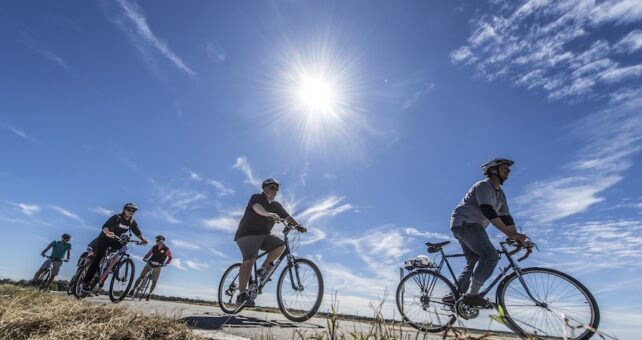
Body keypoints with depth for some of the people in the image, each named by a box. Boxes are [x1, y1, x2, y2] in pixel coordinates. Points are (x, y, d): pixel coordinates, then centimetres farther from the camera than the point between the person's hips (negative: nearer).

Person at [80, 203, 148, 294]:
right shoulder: (117, 217, -21)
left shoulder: (132, 222, -8)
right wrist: (107, 232, -55)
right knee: (98, 258, -15)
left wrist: (143, 239, -35)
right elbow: (105, 227, -32)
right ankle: (85, 282, -11)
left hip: (115, 240, 5)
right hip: (104, 239, -5)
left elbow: (138, 232, -14)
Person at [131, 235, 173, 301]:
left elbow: (170, 258, -1)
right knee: (141, 277, -8)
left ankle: (149, 294, 15)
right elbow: (148, 254, 7)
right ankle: (133, 289, 0)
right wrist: (145, 258, -12)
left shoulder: (166, 249, -10)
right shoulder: (154, 247, 0)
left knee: (154, 281, 2)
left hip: (157, 267, -2)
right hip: (149, 264, 2)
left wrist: (165, 264, -13)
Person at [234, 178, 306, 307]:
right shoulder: (256, 198, -5)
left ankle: (264, 268, 0)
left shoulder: (276, 206, 13)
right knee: (249, 260, -23)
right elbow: (257, 208, -28)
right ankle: (242, 294, -18)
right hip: (247, 234, -6)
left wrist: (298, 226, -14)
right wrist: (268, 214, -50)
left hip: (263, 236, 6)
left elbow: (287, 217, 5)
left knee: (281, 245, -16)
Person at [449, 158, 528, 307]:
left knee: (474, 263, 7)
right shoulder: (483, 185, -11)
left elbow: (506, 218, 13)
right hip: (463, 223, -10)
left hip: (472, 226, 10)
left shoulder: (500, 194, 18)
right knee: (491, 255, -21)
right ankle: (471, 294, -19)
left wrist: (517, 238, 1)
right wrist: (510, 234, -28)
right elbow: (488, 212, -24)